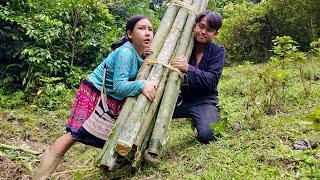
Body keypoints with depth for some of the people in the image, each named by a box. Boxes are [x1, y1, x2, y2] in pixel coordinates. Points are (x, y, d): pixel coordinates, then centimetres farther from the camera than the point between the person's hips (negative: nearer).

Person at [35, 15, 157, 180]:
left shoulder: (141, 53, 0)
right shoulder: (125, 53, -25)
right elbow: (119, 86, -30)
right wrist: (141, 85, -42)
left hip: (114, 100, 9)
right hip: (93, 93, -9)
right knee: (74, 135, -15)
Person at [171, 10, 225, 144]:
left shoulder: (218, 51, -3)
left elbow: (212, 80, -16)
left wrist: (188, 68, -32)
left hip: (204, 101, -2)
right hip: (181, 98, 2)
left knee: (207, 136, -28)